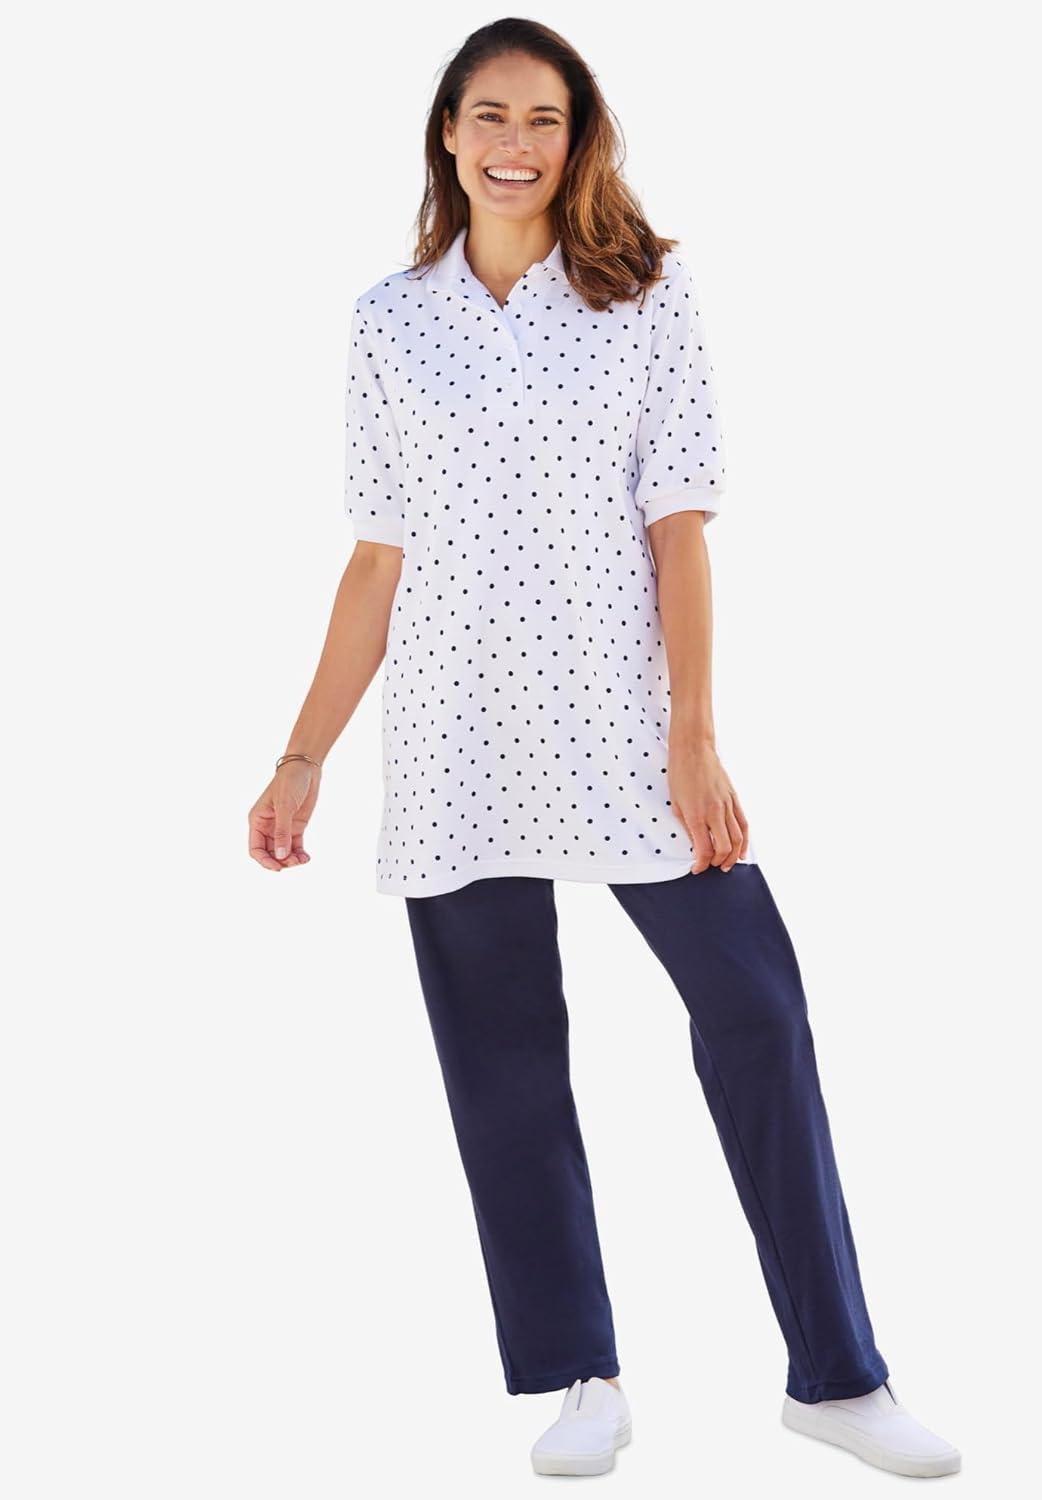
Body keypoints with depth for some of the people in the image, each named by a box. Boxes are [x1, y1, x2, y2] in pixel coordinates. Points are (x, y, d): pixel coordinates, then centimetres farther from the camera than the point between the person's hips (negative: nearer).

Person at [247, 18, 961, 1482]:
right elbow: (381, 553, 8)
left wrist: (694, 735, -9)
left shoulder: (647, 294, 4)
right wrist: (304, 757, 5)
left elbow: (677, 523, -2)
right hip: (458, 740, 2)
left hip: (620, 717, -1)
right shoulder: (391, 321, 8)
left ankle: (837, 1376, 4)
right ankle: (581, 1381, 16)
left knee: (757, 1008, -7)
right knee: (502, 1054, 4)